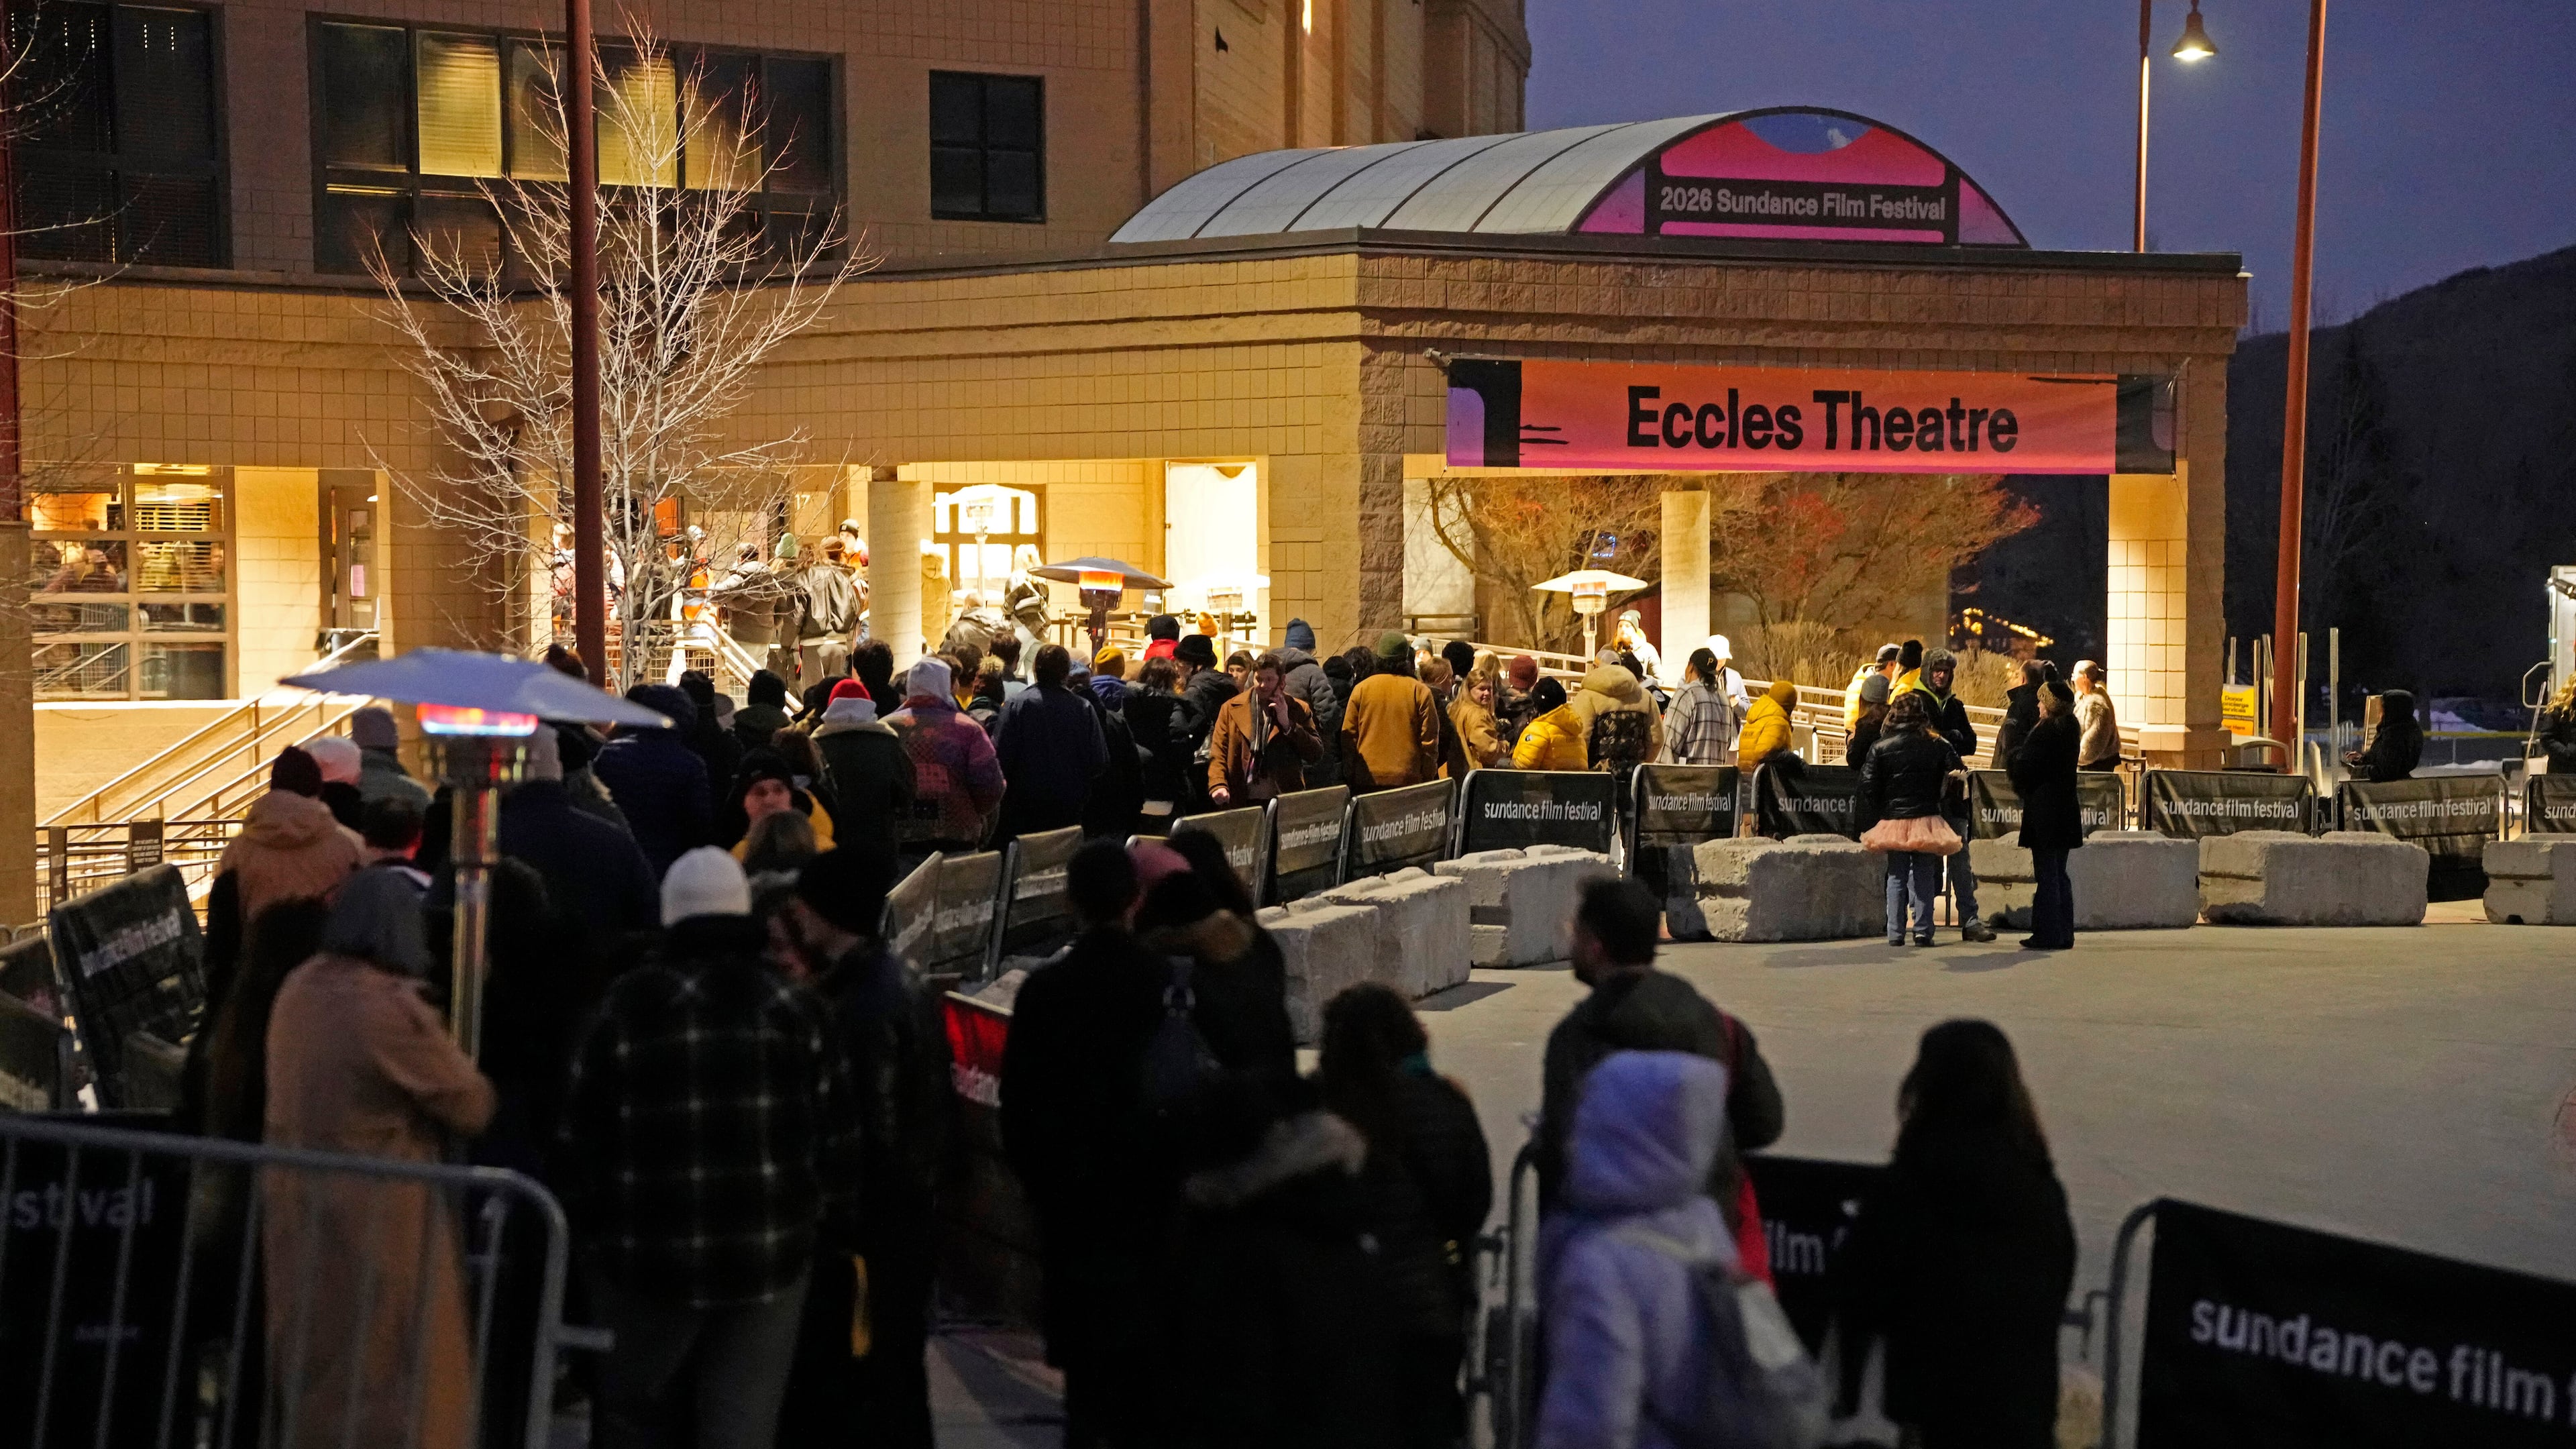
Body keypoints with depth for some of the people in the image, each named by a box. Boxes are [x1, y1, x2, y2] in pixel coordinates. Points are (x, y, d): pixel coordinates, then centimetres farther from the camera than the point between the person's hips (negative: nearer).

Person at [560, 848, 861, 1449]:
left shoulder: (625, 1010, -2)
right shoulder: (797, 1009, 2)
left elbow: (580, 1139, 0)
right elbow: (837, 1141, 2)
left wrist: (582, 1229, 11)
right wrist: (839, 1233, 12)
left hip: (648, 1255, -1)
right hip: (769, 1254, 1)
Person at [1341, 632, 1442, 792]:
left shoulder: (1361, 689, 3)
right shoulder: (1420, 692, -1)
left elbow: (1348, 735, 5)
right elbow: (1429, 739, 0)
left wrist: (1349, 776, 12)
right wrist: (1428, 776, 9)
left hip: (1367, 779, 1)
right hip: (1408, 779, -1)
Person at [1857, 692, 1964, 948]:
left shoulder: (1880, 748, -3)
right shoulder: (1938, 746, -2)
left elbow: (1868, 788, -3)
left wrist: (1869, 824, 6)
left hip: (1893, 820, 0)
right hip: (1926, 820, 0)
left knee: (1896, 877, 8)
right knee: (1924, 877, 6)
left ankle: (1895, 933, 6)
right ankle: (1923, 931, 2)